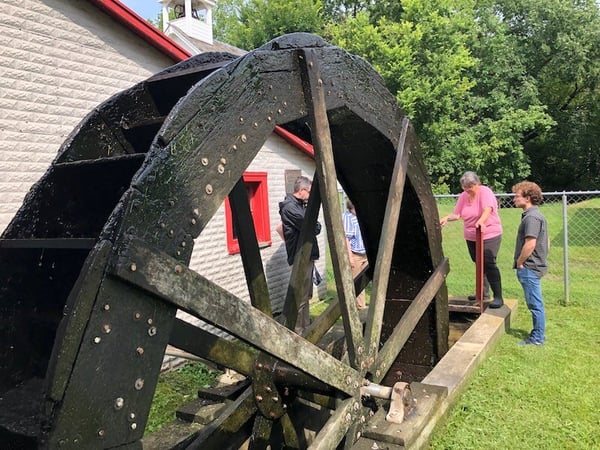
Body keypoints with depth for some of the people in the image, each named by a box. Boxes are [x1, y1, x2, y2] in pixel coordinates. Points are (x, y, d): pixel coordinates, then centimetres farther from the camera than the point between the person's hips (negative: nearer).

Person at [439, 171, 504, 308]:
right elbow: (457, 214, 3)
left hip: (490, 235, -7)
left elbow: (488, 210, -31)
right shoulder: (463, 196, 4)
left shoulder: (485, 192, -15)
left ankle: (498, 297, -10)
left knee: (489, 263, -15)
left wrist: (481, 221, -50)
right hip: (471, 237, 7)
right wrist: (447, 218, -17)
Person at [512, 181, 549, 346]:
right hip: (536, 265, 10)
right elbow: (546, 242, 20)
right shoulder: (536, 215, 14)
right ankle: (538, 334, 27)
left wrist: (519, 263, -14)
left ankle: (537, 338, 8)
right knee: (535, 303, 17)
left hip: (529, 268, -10)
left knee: (535, 304, -1)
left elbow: (530, 244, -25)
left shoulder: (531, 217, -18)